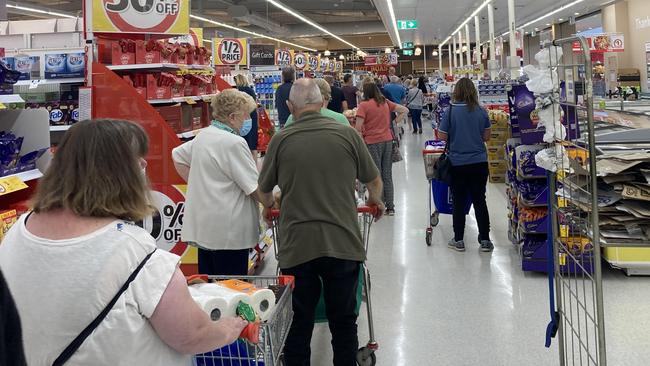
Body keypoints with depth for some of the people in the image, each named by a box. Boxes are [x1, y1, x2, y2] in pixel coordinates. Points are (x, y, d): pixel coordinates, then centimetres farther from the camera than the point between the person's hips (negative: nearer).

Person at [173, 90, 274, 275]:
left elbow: (178, 156, 25)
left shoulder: (203, 135, 9)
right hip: (228, 233, -9)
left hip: (202, 228, 9)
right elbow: (256, 189, -17)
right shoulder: (234, 143, -18)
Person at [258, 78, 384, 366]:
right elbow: (374, 181, 11)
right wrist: (375, 201, 33)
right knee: (343, 321, 14)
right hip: (343, 243, 0)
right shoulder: (347, 134, -1)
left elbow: (264, 189, 12)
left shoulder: (281, 140, -2)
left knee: (298, 323, 13)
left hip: (297, 246, 0)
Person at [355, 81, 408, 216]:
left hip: (372, 142, -5)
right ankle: (390, 207, 16)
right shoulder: (385, 102, 7)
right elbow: (405, 110, 11)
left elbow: (358, 127, -15)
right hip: (388, 140, 5)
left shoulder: (364, 105, -9)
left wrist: (363, 134, 3)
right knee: (387, 174, 11)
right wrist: (393, 123, 10)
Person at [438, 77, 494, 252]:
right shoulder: (481, 111, -1)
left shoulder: (451, 111, -10)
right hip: (479, 161, 2)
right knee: (480, 200, 10)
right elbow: (486, 137, 7)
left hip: (458, 163, -2)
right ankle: (485, 240, 13)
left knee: (459, 202, 8)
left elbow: (442, 137, -7)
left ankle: (458, 240, 15)